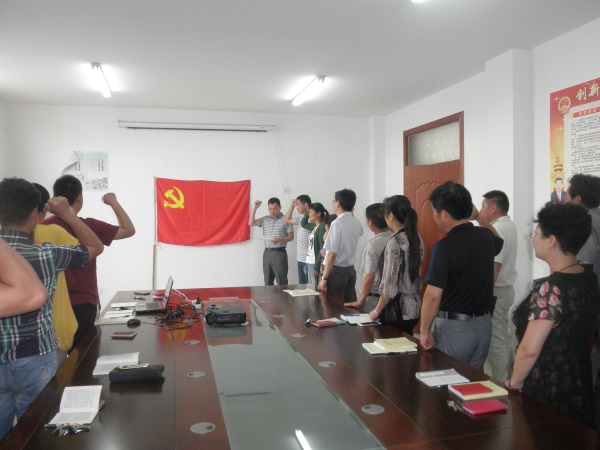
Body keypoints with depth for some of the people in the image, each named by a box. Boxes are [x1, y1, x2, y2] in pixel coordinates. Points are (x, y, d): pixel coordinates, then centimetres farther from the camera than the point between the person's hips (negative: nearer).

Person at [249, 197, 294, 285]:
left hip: (280, 252, -5)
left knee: (282, 282, -4)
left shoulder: (285, 219, -2)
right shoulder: (265, 219, 13)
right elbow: (251, 223, 4)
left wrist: (279, 240, -20)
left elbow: (291, 236, -3)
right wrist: (255, 208, -1)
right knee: (267, 282, 9)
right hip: (267, 253, 5)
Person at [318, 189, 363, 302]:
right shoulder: (357, 223, 5)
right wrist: (350, 213, 27)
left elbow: (332, 254, -21)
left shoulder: (337, 224, -18)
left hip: (337, 271, -7)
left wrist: (324, 278, -16)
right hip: (351, 269, 8)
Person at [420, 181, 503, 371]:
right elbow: (498, 241, 28)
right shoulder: (486, 237, 0)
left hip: (453, 328, -7)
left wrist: (425, 331, -11)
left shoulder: (444, 247, -21)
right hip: (483, 325, 7)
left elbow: (433, 296, -22)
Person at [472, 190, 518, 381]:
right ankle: (507, 377, 30)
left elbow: (494, 266, -26)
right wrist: (478, 217, 18)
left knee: (495, 341, -3)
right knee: (503, 336, 19)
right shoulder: (508, 225, 8)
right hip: (506, 289, 10)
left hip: (495, 292, -10)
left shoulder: (499, 229, -21)